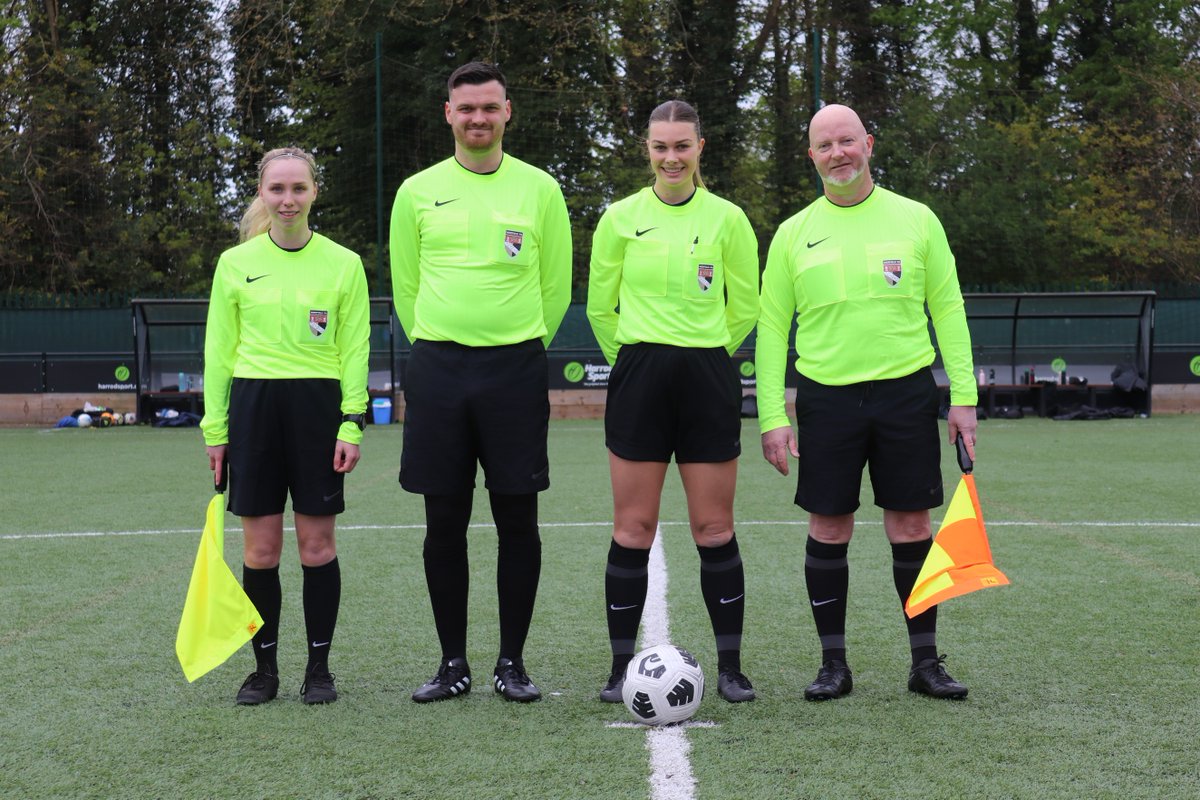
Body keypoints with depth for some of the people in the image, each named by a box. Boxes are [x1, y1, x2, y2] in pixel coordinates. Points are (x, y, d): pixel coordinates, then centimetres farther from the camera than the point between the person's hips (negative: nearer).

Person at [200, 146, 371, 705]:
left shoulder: (343, 263, 2)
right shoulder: (235, 263, 6)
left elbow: (354, 350, 3)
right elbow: (219, 349, 8)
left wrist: (352, 424, -4)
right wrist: (214, 428, 4)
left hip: (318, 407, -1)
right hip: (253, 407, 1)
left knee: (317, 545, 2)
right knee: (260, 548, 3)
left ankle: (319, 667, 14)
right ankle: (265, 667, 15)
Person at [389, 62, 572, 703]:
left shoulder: (538, 188, 4)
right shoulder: (418, 192, 6)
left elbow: (556, 287, 11)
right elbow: (406, 286, 15)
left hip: (517, 368, -1)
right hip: (436, 368, 1)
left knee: (517, 520, 1)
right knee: (444, 523, 4)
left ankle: (512, 663, 12)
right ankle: (453, 663, 15)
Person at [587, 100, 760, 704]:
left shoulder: (726, 219, 3)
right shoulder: (621, 217, 4)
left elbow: (745, 307, 12)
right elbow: (600, 306, 12)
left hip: (709, 377, 0)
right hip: (638, 379, 0)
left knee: (715, 529, 1)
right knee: (632, 529, 0)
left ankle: (730, 667, 11)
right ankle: (621, 666, 9)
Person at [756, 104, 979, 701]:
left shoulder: (915, 219, 4)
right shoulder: (793, 234, 6)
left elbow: (948, 310, 5)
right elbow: (772, 327, 6)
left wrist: (963, 396, -2)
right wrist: (773, 415, -1)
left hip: (906, 392, 0)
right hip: (826, 398, 1)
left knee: (912, 526, 3)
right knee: (828, 529, 3)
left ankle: (926, 661, 14)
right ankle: (833, 663, 13)